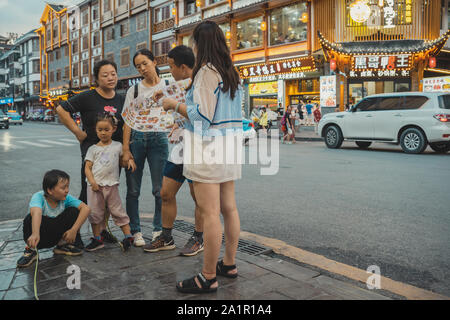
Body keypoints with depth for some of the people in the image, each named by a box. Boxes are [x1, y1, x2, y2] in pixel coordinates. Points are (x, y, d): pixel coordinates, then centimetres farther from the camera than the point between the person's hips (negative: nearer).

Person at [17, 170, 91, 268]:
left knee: (73, 211, -18)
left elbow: (86, 208, -24)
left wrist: (74, 229, -31)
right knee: (30, 219, -34)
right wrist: (35, 234, -67)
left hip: (56, 235, 3)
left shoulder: (66, 198, -15)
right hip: (40, 237, -3)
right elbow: (36, 212, -47)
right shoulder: (38, 197, -26)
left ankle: (63, 245, 0)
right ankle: (31, 250, -10)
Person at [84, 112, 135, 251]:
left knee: (118, 211, 1)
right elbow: (87, 167, 2)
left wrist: (130, 160, 0)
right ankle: (97, 239, 19)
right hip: (95, 186, 1)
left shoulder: (117, 146, 7)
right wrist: (92, 182, -12)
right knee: (95, 213, 6)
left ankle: (128, 236, 7)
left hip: (111, 185, -1)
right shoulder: (93, 149, 6)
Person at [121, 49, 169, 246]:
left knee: (159, 188, 0)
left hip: (158, 139, -1)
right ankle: (135, 231, 15)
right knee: (133, 189, 3)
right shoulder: (134, 90, 10)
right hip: (136, 138, 2)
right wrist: (126, 149, -3)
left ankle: (159, 229, 16)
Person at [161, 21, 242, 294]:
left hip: (208, 146, -10)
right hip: (230, 143, 10)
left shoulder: (206, 71, -11)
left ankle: (209, 277, 2)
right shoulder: (232, 73, 16)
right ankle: (229, 264, 26)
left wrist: (175, 105, 0)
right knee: (229, 207, 14)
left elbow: (203, 115, -15)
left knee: (210, 213, -6)